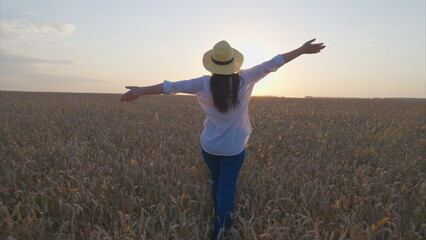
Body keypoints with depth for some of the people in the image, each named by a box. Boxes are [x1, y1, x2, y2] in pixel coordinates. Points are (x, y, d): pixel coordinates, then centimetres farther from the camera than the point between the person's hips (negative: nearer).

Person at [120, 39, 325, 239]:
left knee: (216, 182, 25)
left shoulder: (205, 84, -16)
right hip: (234, 149, -1)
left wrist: (141, 91, -12)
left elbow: (174, 86, -17)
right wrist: (303, 50, 2)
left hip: (210, 146, 2)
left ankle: (221, 219, 48)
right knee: (227, 190, 7)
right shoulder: (244, 80, -13)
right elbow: (272, 64, -7)